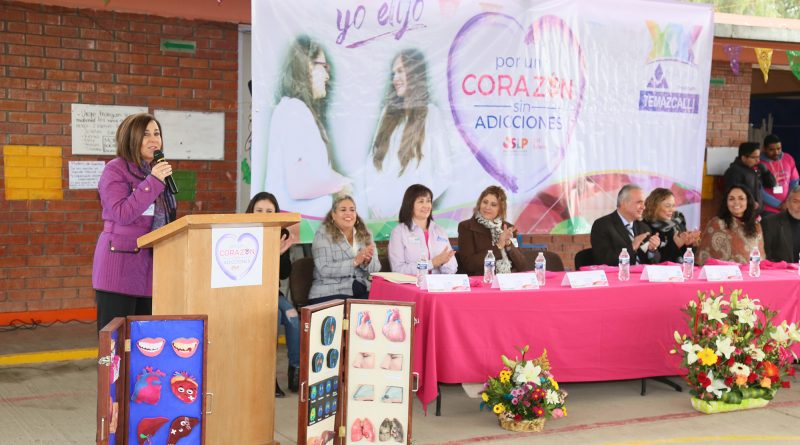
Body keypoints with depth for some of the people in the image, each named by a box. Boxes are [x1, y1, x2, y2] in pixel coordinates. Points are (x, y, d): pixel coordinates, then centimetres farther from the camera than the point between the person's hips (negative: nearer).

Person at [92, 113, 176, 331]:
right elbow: (122, 214, -18)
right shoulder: (115, 169, -6)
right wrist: (153, 182, -17)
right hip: (120, 268, -7)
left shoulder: (157, 170, 15)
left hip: (151, 268, 7)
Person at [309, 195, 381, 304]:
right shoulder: (323, 233, -1)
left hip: (363, 292, 5)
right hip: (330, 294, -5)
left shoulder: (365, 234, 13)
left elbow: (376, 268, 9)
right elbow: (324, 270, -13)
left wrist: (367, 261, -14)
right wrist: (355, 262, -19)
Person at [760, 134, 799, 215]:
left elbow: (794, 182, 10)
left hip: (786, 210, 4)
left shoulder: (788, 159, 4)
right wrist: (779, 205, -13)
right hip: (767, 212, -4)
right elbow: (759, 191, -13)